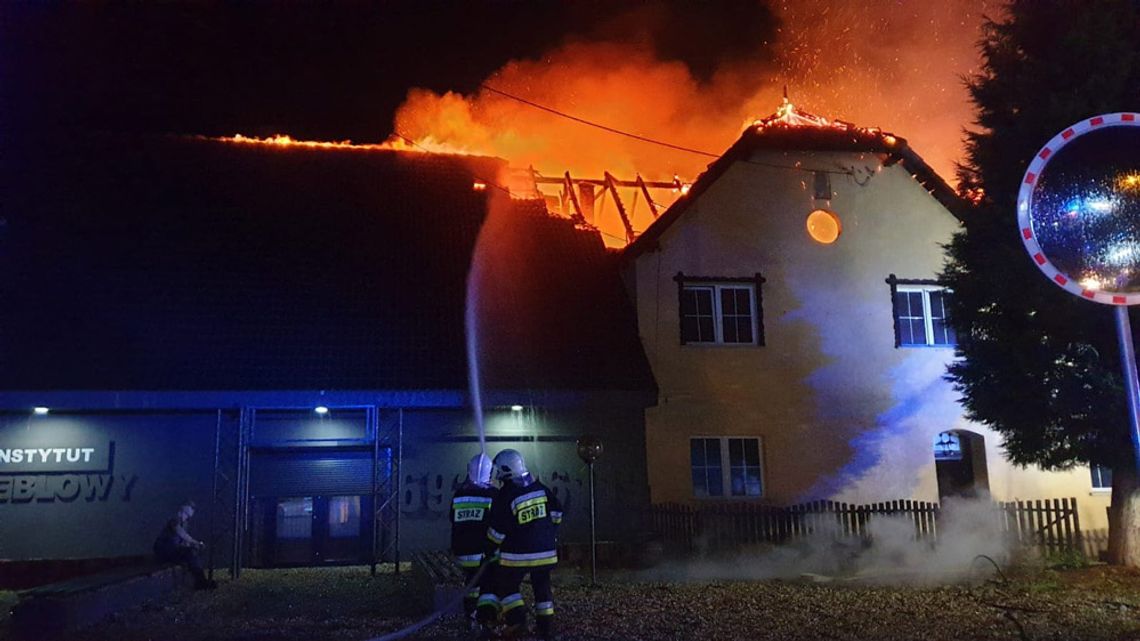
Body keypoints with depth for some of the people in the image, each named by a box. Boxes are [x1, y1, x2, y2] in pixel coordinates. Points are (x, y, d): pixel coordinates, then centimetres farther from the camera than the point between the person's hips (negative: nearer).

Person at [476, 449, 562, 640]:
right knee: (542, 587, 17)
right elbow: (556, 513, 8)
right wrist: (550, 535, 21)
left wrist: (489, 548, 6)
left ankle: (517, 621, -1)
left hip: (517, 554, -4)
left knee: (506, 586, 13)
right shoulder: (541, 488, 0)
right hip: (545, 551, 5)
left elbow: (497, 531, -11)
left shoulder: (504, 497, -16)